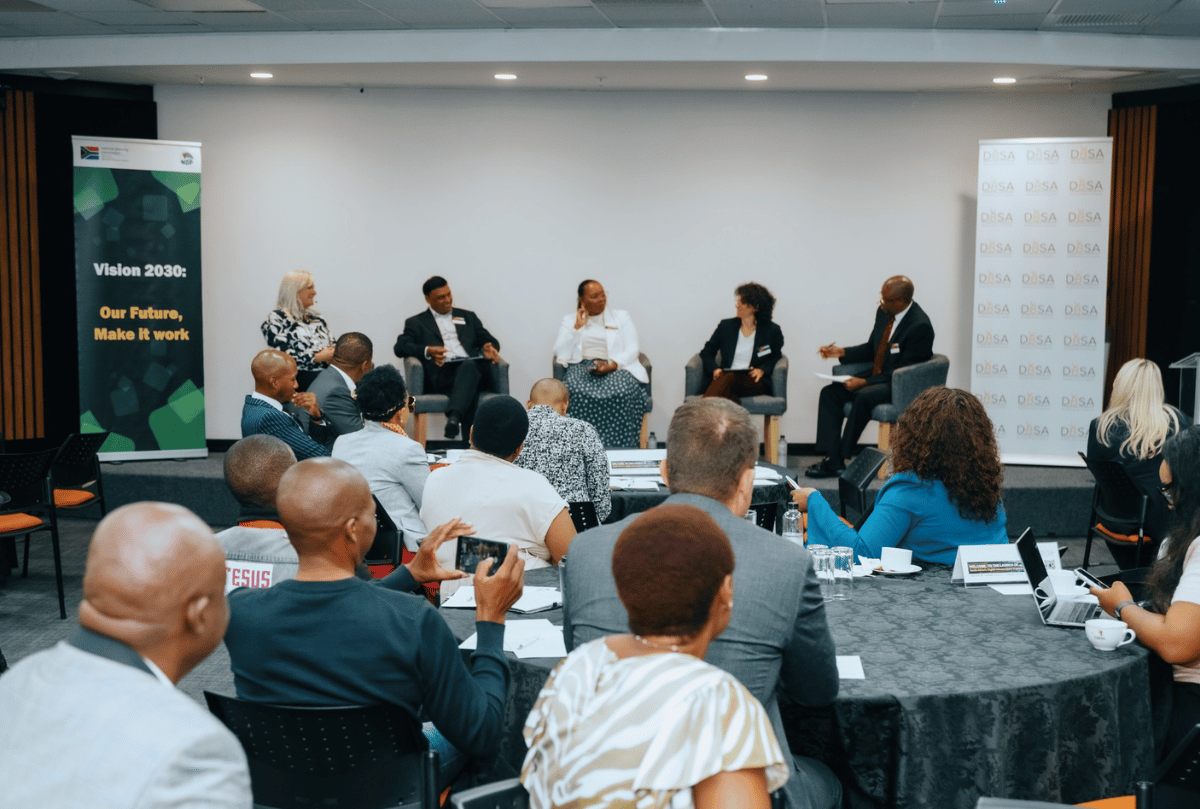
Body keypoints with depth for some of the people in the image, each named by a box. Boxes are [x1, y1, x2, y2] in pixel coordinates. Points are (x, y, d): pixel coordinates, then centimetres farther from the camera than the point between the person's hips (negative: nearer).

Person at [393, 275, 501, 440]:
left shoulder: (467, 317, 32)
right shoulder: (416, 323, 22)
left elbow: (488, 339, 25)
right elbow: (400, 347, 6)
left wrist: (489, 347, -3)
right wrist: (428, 351, -14)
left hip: (472, 368, 2)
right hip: (441, 375, -2)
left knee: (469, 365, -38)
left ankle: (454, 417, -56)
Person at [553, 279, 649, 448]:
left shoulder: (621, 317, 17)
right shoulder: (570, 320, 18)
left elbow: (632, 351, 5)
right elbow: (560, 354, 5)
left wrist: (612, 365, -13)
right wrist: (578, 326, 1)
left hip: (615, 368, 0)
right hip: (582, 367, 0)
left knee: (622, 393, -35)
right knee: (580, 393, -36)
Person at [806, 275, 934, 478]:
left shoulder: (920, 326, -21)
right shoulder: (883, 313, 3)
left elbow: (904, 371, -20)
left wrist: (864, 382, -22)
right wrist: (841, 352, 3)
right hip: (876, 377, 9)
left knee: (863, 397, -34)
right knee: (830, 392, -8)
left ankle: (840, 458, -22)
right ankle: (832, 458, -17)